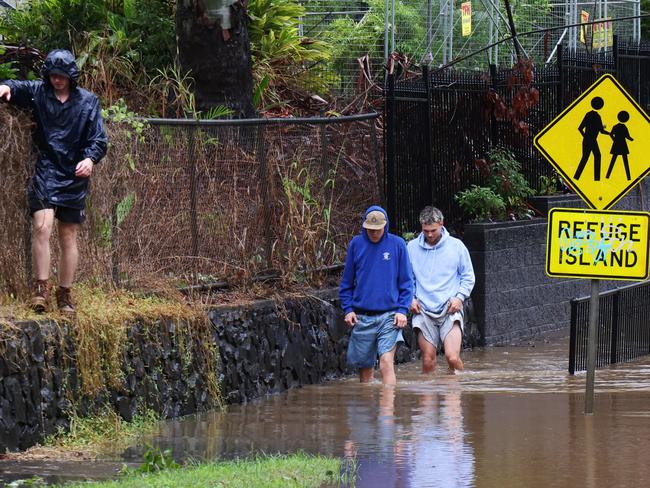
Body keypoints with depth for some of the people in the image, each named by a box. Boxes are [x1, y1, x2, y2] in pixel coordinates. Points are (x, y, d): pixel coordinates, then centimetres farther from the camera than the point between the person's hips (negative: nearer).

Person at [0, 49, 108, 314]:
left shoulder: (88, 101, 1)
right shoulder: (38, 92, 4)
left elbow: (99, 139, -1)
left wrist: (90, 158, -21)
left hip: (74, 176, 1)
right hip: (45, 172, -1)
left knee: (69, 238, 6)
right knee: (42, 227, -18)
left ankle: (65, 295, 16)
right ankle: (41, 288, -12)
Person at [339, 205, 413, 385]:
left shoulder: (397, 244, 1)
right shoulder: (356, 244, 5)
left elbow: (406, 282, 4)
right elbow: (347, 281, 11)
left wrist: (402, 310, -5)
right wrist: (348, 308, 2)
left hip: (389, 316, -2)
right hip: (362, 317, 2)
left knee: (386, 363, -15)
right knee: (364, 367, 8)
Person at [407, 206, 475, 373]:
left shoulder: (456, 246, 1)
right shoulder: (412, 248, 5)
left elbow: (468, 277, 9)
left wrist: (460, 297, -5)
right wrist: (411, 298, 0)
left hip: (450, 311, -2)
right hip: (423, 312, 2)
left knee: (453, 357, -16)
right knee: (428, 361, 0)